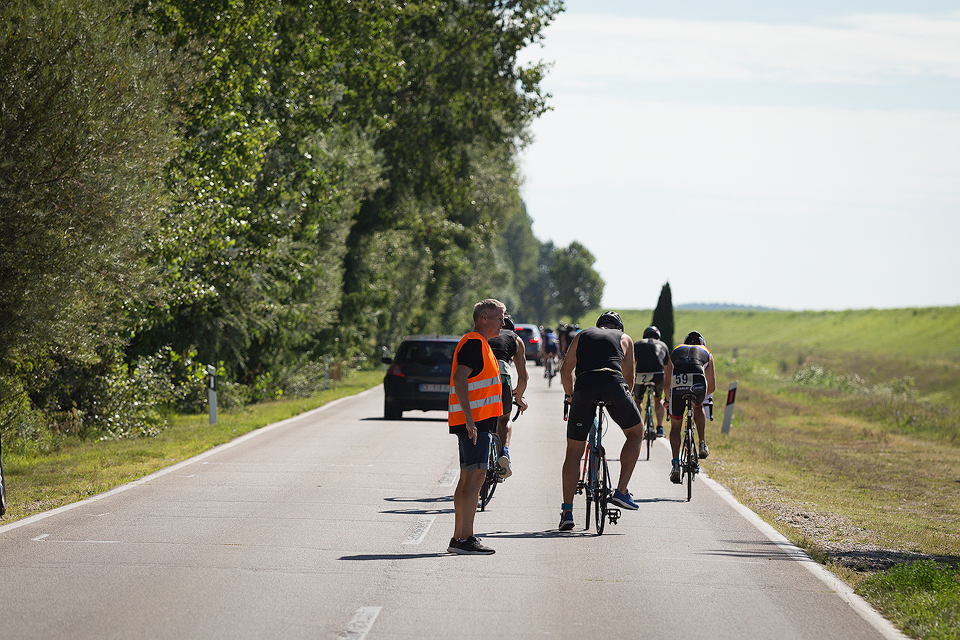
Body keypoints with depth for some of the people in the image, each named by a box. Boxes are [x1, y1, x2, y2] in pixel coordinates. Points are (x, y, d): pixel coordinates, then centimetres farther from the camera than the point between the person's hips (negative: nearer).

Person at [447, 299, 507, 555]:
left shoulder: (479, 344, 21)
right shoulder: (474, 343, -13)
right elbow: (460, 378, -23)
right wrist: (469, 419, -27)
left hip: (475, 421, 11)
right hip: (475, 421, -11)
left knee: (467, 479, 11)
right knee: (475, 477, -13)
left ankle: (459, 538, 14)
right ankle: (465, 539, -15)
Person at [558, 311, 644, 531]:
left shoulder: (582, 336, 30)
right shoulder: (625, 339, 28)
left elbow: (565, 370, 33)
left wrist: (570, 395, 49)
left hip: (584, 387, 1)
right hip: (614, 385, -1)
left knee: (574, 450, 12)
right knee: (636, 433, 24)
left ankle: (567, 512, 6)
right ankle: (621, 491, 14)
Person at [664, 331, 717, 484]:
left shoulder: (675, 352, 34)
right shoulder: (706, 353, 32)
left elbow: (666, 384, 29)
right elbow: (712, 387, 33)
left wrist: (668, 400, 46)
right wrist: (702, 395, 53)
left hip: (677, 386, 0)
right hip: (698, 384, 0)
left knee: (675, 426, 18)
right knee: (698, 408, 36)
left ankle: (676, 463, 3)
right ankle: (702, 445, 22)